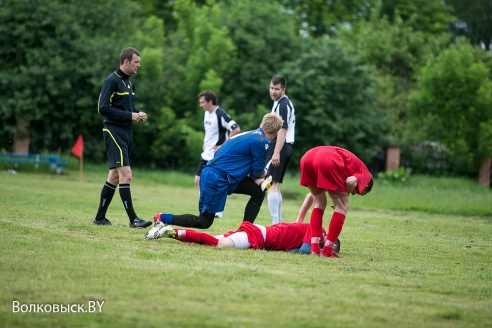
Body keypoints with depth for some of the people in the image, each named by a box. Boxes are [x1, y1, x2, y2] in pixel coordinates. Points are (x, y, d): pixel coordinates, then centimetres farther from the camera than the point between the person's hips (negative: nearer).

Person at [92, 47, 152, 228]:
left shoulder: (130, 83, 16)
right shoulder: (112, 81, -12)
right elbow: (103, 108, -17)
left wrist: (138, 114, 4)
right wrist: (129, 115, -18)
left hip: (126, 132, 9)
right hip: (114, 131, -9)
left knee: (115, 176, 11)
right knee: (126, 175, -12)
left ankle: (100, 217, 17)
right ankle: (133, 219, -10)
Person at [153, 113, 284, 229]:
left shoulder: (252, 135, 15)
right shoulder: (261, 142, -14)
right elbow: (258, 171, -7)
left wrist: (259, 180, 2)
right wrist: (262, 175, 15)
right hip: (216, 178, -10)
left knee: (259, 190, 10)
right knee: (204, 222, 0)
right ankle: (163, 218, 4)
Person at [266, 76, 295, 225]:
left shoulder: (283, 105, -12)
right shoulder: (285, 103, 19)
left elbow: (282, 130, -20)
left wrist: (276, 152, -25)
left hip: (280, 146, -10)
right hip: (286, 147, 10)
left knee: (270, 185, -13)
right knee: (275, 185, 13)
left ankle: (275, 223, -17)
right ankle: (278, 222, 13)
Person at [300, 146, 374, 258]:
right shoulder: (365, 174, 24)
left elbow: (312, 194, 41)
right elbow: (351, 182, -3)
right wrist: (345, 195, 16)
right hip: (328, 161, -7)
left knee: (319, 204, 24)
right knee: (342, 207, 9)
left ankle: (314, 248, 16)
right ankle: (327, 251, 7)